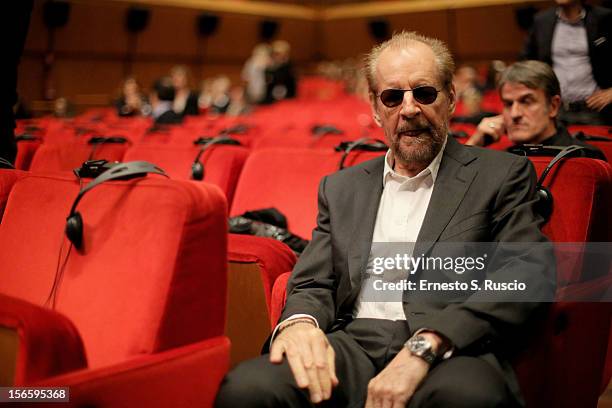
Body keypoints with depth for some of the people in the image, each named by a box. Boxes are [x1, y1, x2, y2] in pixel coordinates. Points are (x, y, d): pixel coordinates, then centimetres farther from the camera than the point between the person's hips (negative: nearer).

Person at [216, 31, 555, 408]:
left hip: (450, 351, -2)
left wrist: (427, 345, -20)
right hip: (352, 346, 3)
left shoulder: (502, 175, 9)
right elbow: (313, 284, 17)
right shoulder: (341, 188, 22)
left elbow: (531, 272, -5)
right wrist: (299, 321, -10)